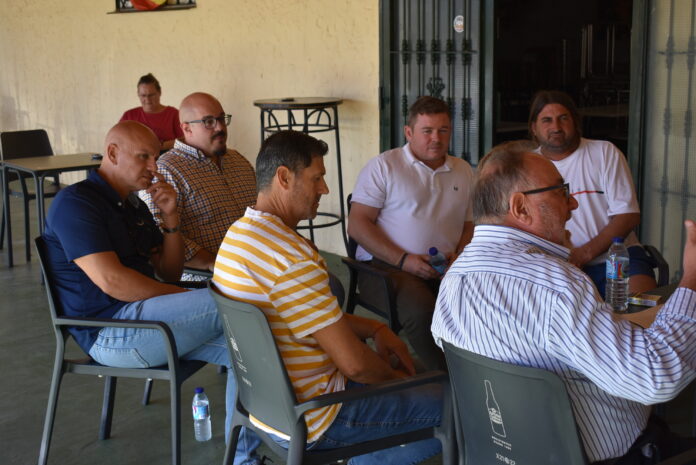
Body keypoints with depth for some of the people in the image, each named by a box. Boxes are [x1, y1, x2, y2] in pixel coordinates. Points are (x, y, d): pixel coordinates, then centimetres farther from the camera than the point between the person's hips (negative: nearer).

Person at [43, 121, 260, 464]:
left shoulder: (134, 205, 18)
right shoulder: (75, 202, -9)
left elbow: (169, 272, 16)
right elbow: (111, 281, -21)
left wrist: (170, 218, 0)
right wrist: (189, 301, -14)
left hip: (145, 318, 9)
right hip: (111, 332, -9)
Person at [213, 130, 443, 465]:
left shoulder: (239, 233, 4)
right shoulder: (291, 258, -28)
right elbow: (354, 363, -26)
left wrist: (375, 329, 5)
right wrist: (393, 376, -5)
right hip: (310, 420, -10)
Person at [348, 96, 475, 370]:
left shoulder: (463, 171, 20)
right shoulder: (383, 167, 4)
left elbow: (470, 224, 24)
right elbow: (357, 224, -3)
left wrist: (459, 255, 0)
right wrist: (404, 260, -13)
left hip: (444, 270, 4)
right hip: (386, 265, -4)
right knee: (421, 311, -35)